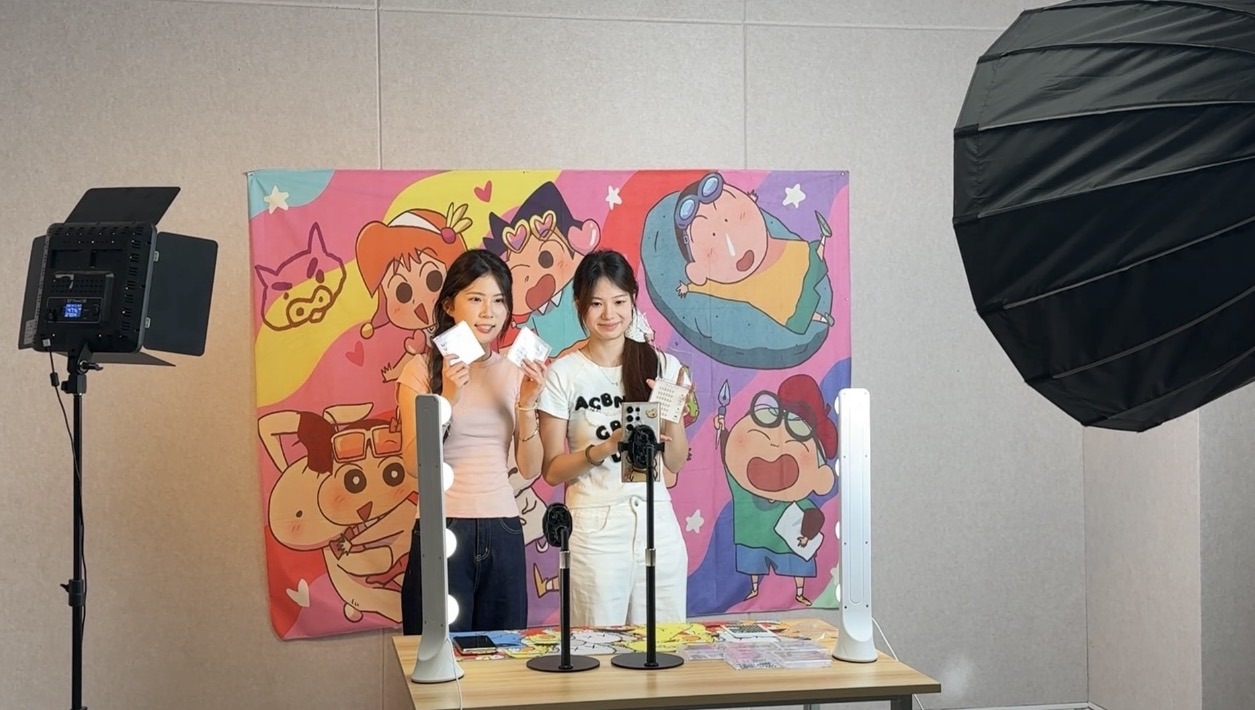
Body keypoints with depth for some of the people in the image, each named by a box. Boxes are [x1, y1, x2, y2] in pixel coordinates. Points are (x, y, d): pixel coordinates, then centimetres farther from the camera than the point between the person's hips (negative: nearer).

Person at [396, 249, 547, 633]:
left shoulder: (515, 372, 8)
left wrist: (527, 404, -10)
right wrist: (448, 397, -20)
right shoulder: (421, 370, -1)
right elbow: (416, 462, -10)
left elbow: (531, 469, 4)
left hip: (503, 533, 3)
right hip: (443, 531, -3)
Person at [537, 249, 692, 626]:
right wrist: (605, 448, -17)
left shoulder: (662, 366, 4)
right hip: (596, 527, -2)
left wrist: (671, 415, -10)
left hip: (657, 521, 3)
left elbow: (676, 463, 7)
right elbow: (552, 471, -3)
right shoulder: (564, 374, -4)